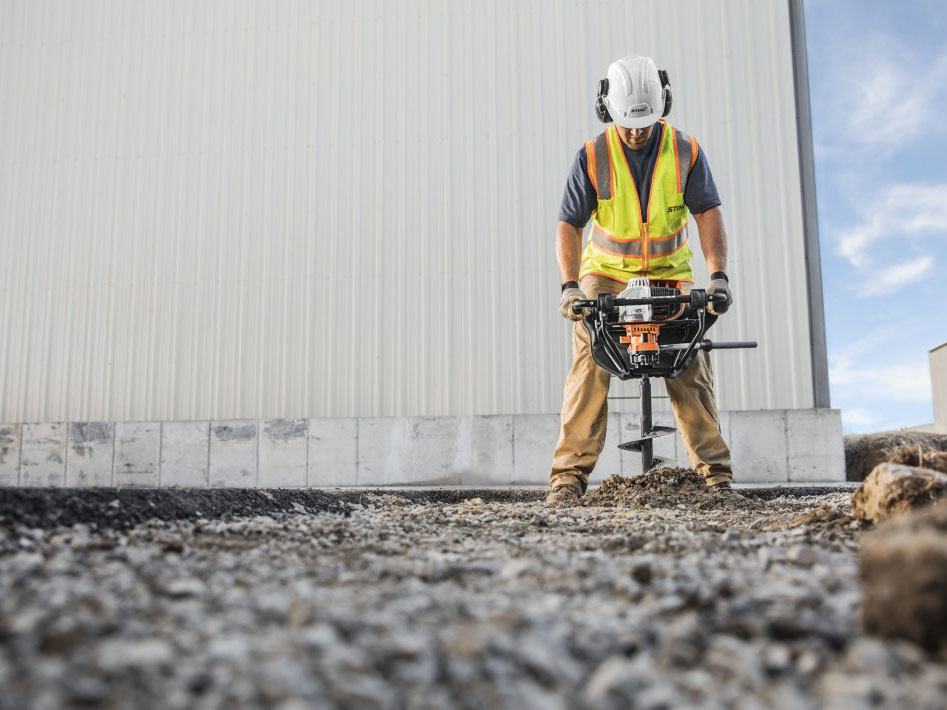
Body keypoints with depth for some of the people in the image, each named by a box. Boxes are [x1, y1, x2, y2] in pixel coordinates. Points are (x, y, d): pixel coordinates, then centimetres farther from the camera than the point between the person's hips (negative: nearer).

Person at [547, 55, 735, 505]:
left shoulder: (685, 151, -5)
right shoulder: (592, 156, -8)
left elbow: (708, 213, -6)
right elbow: (569, 224, -9)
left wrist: (718, 274, -19)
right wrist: (569, 285, -22)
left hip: (670, 275, 1)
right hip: (605, 273, -1)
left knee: (690, 371, -5)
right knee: (589, 368, -13)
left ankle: (715, 473, 4)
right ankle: (569, 475, -11)